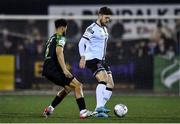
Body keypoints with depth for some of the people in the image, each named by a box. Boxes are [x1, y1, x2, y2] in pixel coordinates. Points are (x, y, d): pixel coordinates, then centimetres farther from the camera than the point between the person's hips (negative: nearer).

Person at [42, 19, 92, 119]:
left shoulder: (52, 38, 25)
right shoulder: (60, 38, -5)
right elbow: (59, 52, -22)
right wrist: (64, 69, -29)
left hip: (47, 70, 10)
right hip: (54, 69, -10)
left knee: (69, 87, 23)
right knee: (78, 85, -9)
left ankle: (50, 109, 17)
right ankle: (83, 112, -19)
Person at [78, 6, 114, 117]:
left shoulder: (105, 29, 17)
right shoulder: (92, 29, -11)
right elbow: (82, 43, -15)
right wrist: (83, 58, -24)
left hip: (101, 60, 9)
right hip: (92, 59, -9)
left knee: (110, 84, 3)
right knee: (103, 79, -27)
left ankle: (99, 110, 3)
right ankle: (100, 107, -32)